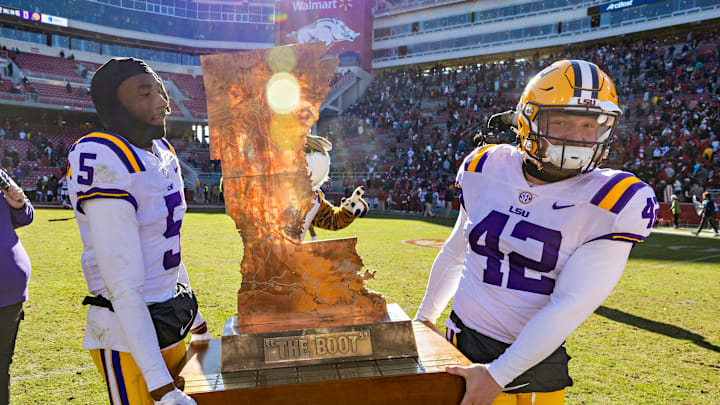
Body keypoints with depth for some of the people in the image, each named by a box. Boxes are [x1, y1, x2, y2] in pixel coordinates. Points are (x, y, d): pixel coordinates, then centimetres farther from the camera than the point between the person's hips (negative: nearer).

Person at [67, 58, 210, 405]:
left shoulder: (163, 155, 5)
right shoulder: (107, 163, -21)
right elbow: (124, 287, -25)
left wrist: (195, 320, 20)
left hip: (173, 322, 8)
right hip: (128, 337, -8)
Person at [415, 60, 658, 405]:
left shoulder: (611, 204, -13)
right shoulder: (486, 169, -3)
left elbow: (570, 306, -17)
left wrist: (498, 374, -19)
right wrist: (425, 315, 20)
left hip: (538, 359, -1)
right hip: (467, 344, 2)